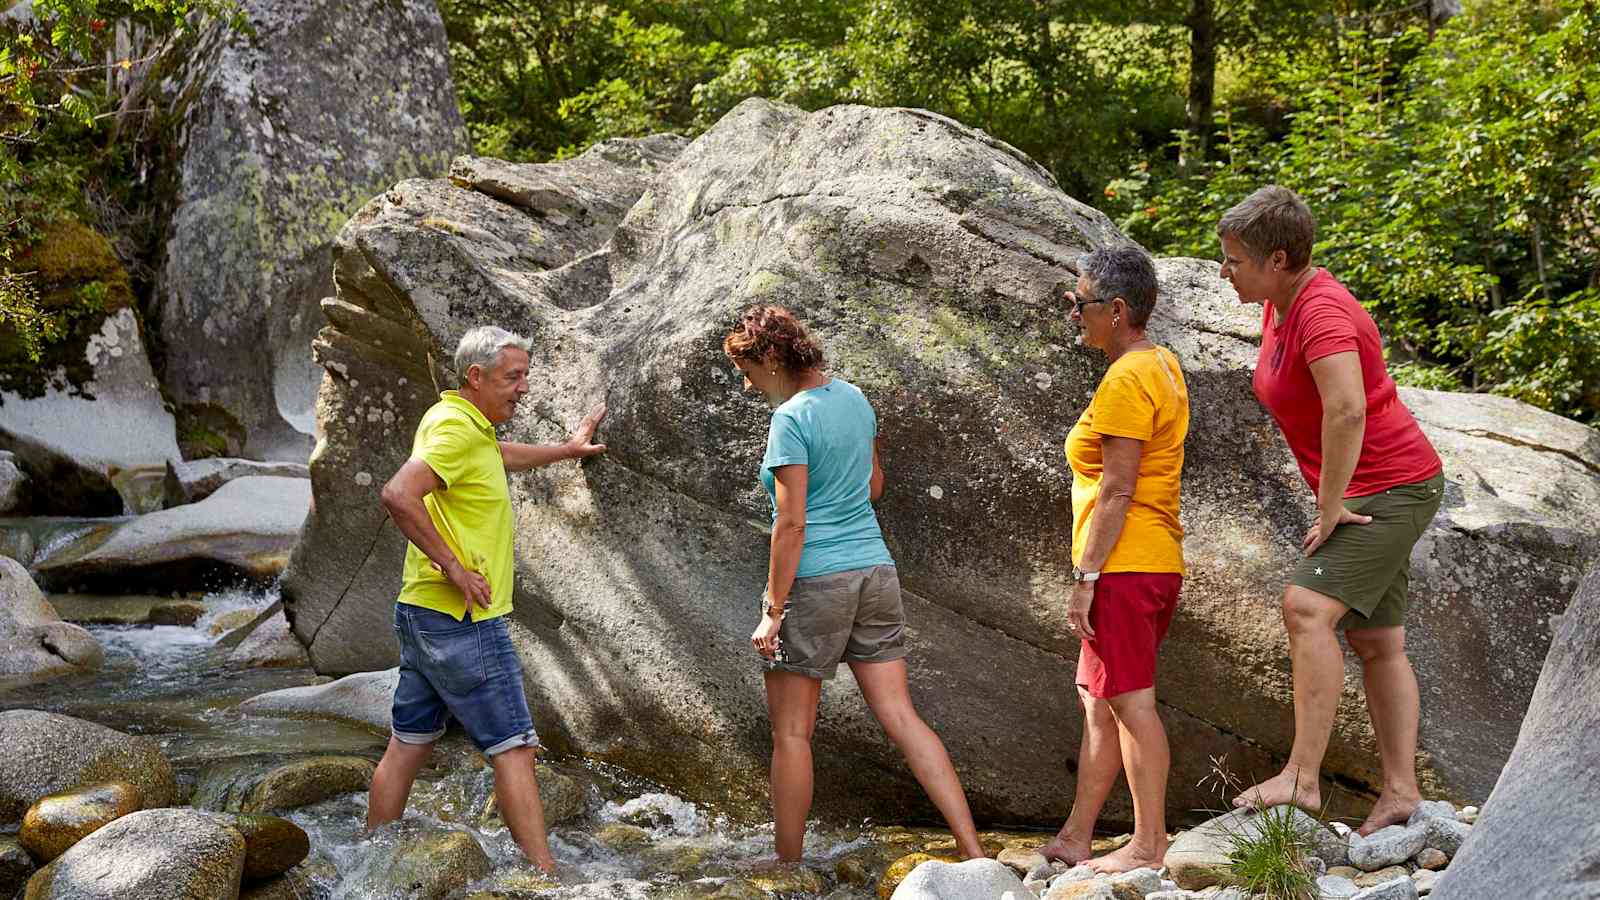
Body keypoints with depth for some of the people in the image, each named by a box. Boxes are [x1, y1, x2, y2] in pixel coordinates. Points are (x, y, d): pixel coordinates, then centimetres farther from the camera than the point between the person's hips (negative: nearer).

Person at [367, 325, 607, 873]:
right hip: (462, 620, -10)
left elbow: (501, 457, 39)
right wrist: (454, 566, -24)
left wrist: (566, 450, 43)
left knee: (409, 744, 14)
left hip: (424, 614, 10)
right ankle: (545, 877, -6)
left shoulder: (461, 422, 15)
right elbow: (398, 496, -30)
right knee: (514, 748, -7)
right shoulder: (457, 428, -16)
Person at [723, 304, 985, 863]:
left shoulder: (791, 419, -14)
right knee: (900, 717, 6)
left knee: (791, 732, 5)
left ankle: (787, 865, 12)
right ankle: (972, 848, 0)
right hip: (874, 571, 7)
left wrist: (773, 611, -14)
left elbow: (791, 524, -17)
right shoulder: (853, 397, 9)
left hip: (814, 583, -7)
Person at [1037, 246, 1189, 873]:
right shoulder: (1162, 365, 16)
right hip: (1157, 562, 10)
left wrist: (1085, 578, -18)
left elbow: (1116, 491, -19)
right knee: (1097, 700, 14)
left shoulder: (1126, 381, -15)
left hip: (1124, 564, -10)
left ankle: (1149, 846, 2)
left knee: (1130, 702, -4)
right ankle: (1075, 838, 20)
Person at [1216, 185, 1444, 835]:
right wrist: (1332, 499, 17)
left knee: (1307, 608, -23)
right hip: (1368, 493, 11)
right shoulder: (1278, 307, 9)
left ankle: (1302, 776, -24)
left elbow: (1347, 410, -36)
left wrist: (1330, 505, -26)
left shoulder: (1323, 312, -22)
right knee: (1376, 643, 10)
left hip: (1391, 488, -11)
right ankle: (1400, 791, 14)